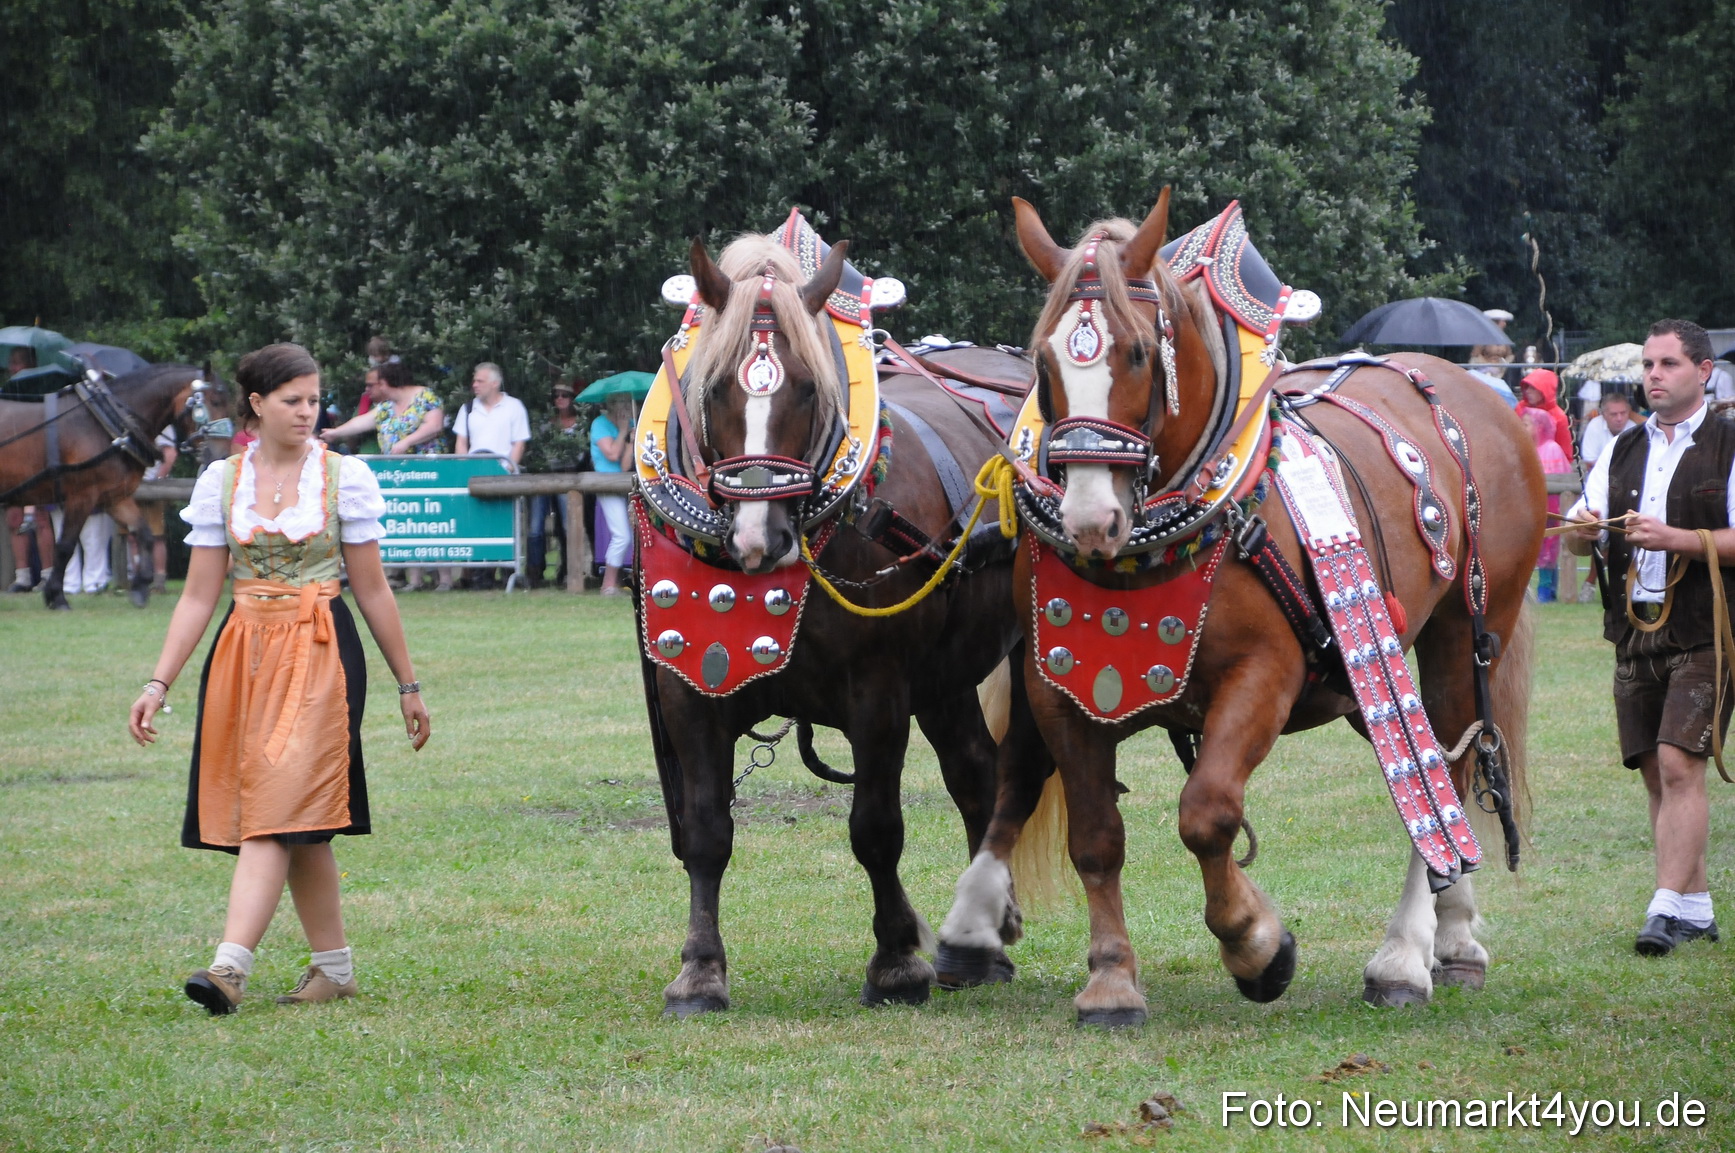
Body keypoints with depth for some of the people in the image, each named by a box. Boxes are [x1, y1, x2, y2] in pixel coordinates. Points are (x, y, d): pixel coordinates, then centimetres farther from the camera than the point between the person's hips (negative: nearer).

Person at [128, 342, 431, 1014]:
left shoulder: (345, 477, 1)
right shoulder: (221, 481, 7)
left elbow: (371, 591, 6)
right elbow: (198, 596, 8)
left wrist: (407, 685, 9)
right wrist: (159, 684, 1)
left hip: (320, 653, -3)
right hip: (243, 653, 3)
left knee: (279, 808, -14)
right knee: (299, 819, 5)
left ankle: (230, 966, -24)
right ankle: (334, 966, 17)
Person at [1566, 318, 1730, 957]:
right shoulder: (1622, 450, 15)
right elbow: (1575, 541, 12)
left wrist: (1672, 538, -23)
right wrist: (1582, 528, -11)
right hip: (1635, 633, 6)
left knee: (1679, 764, -16)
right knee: (1656, 776, 7)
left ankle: (1668, 908, -17)